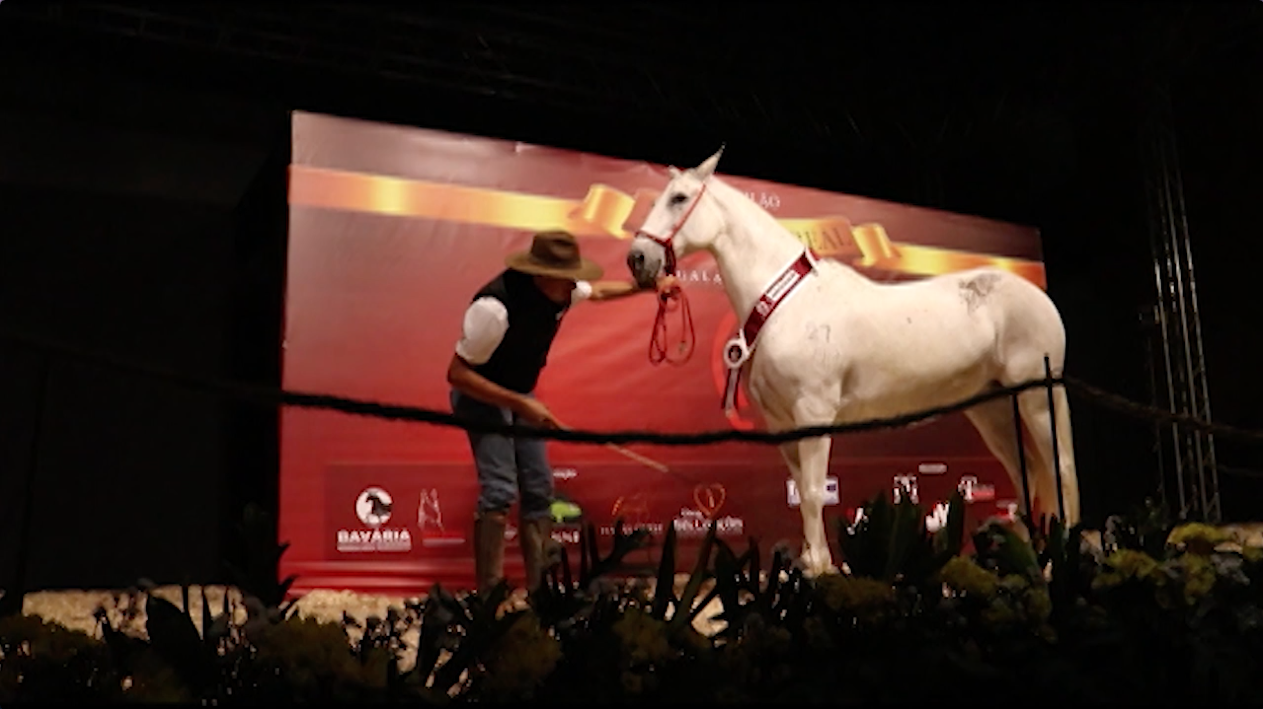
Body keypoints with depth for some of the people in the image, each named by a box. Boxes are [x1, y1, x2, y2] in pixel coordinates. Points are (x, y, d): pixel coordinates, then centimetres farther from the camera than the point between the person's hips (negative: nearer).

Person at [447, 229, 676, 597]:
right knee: (500, 490, -19)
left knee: (539, 488, 5)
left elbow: (597, 290, 15)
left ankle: (540, 588, 15)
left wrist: (648, 287, 8)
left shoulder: (561, 291, -12)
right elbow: (457, 373, -29)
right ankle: (488, 597, -10)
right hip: (480, 396, -8)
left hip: (520, 395, 8)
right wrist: (521, 404, -33)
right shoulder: (495, 306, -35)